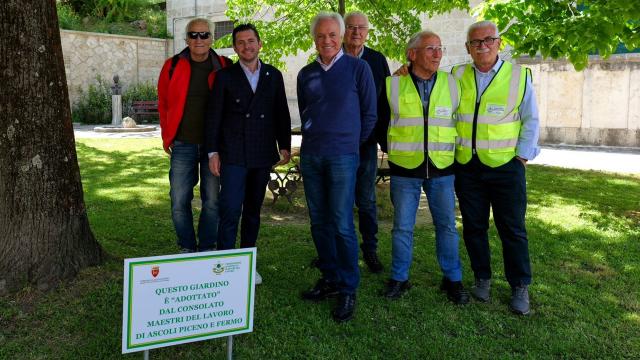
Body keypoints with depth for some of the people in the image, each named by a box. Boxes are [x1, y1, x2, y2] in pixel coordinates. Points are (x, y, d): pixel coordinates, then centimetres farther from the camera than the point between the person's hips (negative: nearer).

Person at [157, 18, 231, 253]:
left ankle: (207, 248, 21)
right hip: (183, 145, 1)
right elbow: (163, 103, 11)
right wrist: (167, 136, 7)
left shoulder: (224, 67, 0)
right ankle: (186, 248, 19)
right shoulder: (173, 66, 2)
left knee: (212, 201, 5)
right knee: (179, 202, 2)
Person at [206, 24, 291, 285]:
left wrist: (284, 146, 6)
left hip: (262, 155, 3)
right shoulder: (225, 77, 1)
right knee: (230, 211, -8)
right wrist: (213, 152, -4)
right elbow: (213, 116, 0)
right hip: (233, 155, -3)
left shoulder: (274, 76, 9)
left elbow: (281, 114, 11)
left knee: (253, 210, 10)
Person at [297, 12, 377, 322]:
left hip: (342, 157, -5)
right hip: (310, 156, 5)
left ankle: (348, 289, 5)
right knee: (319, 221, 9)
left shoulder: (358, 68, -2)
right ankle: (330, 279, 22)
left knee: (342, 225, -6)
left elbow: (369, 114, 2)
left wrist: (351, 144, 7)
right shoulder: (306, 74, 9)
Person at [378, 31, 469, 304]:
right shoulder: (392, 85, -2)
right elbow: (381, 121, 10)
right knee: (402, 227, 6)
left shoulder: (452, 84, 3)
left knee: (447, 226, 7)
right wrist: (391, 150, 10)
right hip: (405, 169, -1)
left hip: (442, 169, 1)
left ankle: (453, 279, 22)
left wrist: (453, 152, 11)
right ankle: (399, 278, 20)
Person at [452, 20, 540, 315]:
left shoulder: (519, 76, -1)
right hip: (466, 167, 3)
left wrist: (522, 156, -4)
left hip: (506, 166, -2)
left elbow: (531, 121, 2)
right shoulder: (457, 76, 5)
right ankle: (482, 279, 26)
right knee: (473, 227, 10)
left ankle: (520, 287, 16)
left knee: (513, 229, 3)